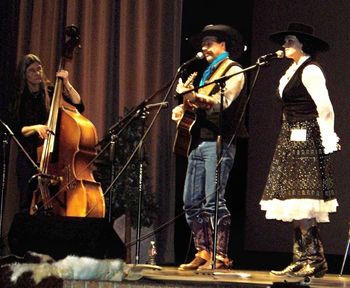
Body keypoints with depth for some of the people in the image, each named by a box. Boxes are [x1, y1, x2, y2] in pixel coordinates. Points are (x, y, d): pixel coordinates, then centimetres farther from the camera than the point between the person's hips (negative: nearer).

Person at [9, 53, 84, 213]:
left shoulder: (51, 93, 4)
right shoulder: (19, 100, 6)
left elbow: (78, 106, -5)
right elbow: (17, 130, 0)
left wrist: (67, 84, -13)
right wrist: (35, 128, -17)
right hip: (28, 158, 1)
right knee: (28, 205, 1)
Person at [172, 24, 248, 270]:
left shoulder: (233, 70, -2)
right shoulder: (209, 72, 24)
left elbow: (222, 102, -16)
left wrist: (193, 96, -26)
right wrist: (182, 108, 10)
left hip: (218, 142, -9)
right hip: (198, 141, 9)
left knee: (214, 201, -14)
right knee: (192, 202, 6)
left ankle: (220, 257, -12)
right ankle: (203, 254, 11)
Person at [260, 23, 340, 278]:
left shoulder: (310, 70, -10)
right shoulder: (294, 70, 19)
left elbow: (325, 108, -16)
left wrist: (328, 140, -17)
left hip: (305, 141, -10)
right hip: (293, 141, 10)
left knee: (300, 203, -12)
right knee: (296, 206, 8)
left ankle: (315, 260, -9)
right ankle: (303, 260, 11)